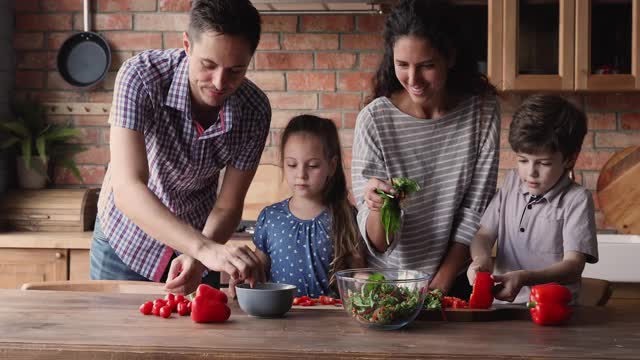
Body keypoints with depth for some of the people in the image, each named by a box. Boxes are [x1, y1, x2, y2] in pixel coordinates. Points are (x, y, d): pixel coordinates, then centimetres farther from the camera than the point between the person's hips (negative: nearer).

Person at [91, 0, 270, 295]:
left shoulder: (255, 111, -21)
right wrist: (205, 248, -52)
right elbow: (127, 189, -39)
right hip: (127, 237, -2)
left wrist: (197, 259, -35)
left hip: (198, 237, 2)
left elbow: (227, 207, -14)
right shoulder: (140, 77, -31)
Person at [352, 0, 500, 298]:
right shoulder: (375, 119, -10)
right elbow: (377, 244, -8)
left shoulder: (482, 111, -5)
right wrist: (378, 210, -29)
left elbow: (475, 212, 0)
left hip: (455, 282, 0)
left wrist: (440, 285, -6)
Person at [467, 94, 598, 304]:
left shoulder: (577, 200, -2)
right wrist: (482, 259, -8)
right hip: (500, 304, 4)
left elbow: (573, 265, -11)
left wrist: (524, 278, -27)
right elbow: (484, 235, 17)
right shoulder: (511, 184, 15)